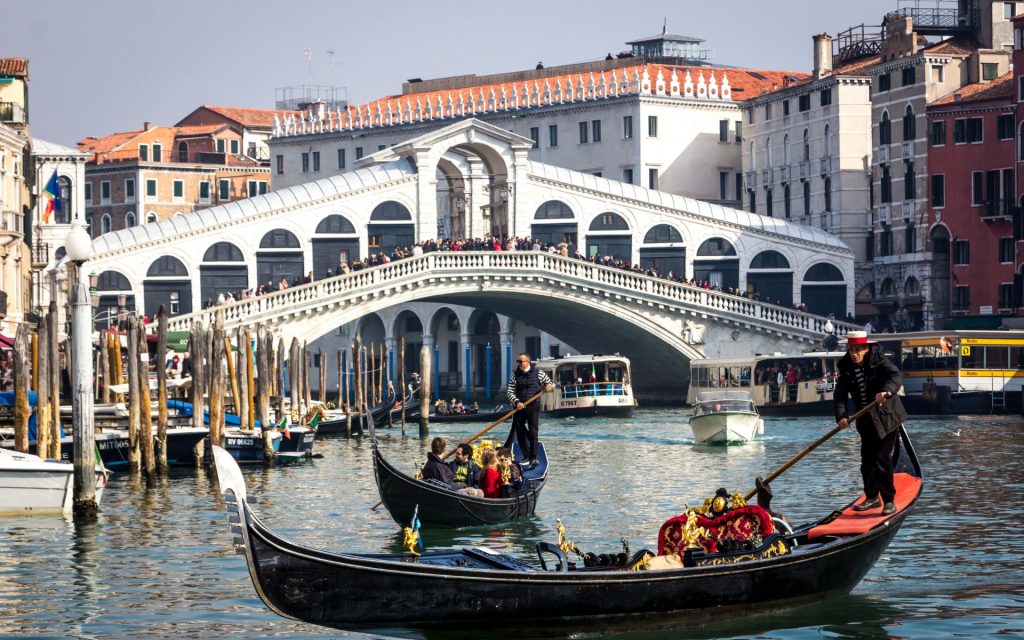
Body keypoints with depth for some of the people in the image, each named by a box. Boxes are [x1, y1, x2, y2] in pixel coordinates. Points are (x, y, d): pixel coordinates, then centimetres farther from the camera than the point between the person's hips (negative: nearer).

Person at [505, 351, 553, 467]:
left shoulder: (538, 373, 2)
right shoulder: (515, 375, 4)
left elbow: (550, 383, 13)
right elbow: (510, 392, 1)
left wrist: (549, 386, -12)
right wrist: (517, 402, -17)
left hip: (533, 407, -2)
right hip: (519, 407, 2)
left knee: (533, 432, -6)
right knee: (519, 432, 5)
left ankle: (533, 458, -5)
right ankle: (526, 456, 18)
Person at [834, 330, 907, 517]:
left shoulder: (879, 362, -13)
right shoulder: (846, 368, -1)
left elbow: (896, 377, -29)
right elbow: (840, 394, -8)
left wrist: (887, 391, -51)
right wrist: (841, 416, -25)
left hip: (886, 418, -5)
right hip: (866, 421, 5)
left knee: (882, 459, -11)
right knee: (867, 460, 10)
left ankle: (889, 501, -3)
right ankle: (872, 497, 27)